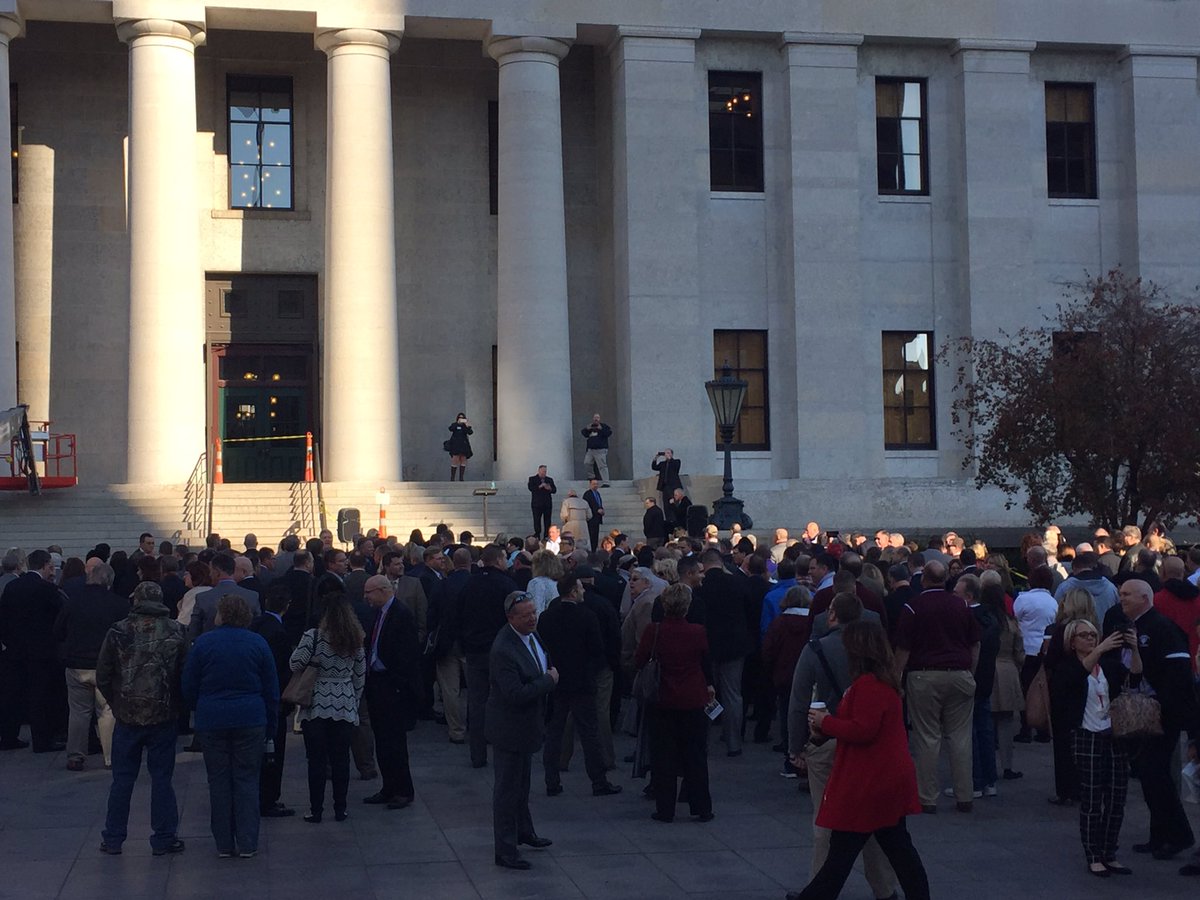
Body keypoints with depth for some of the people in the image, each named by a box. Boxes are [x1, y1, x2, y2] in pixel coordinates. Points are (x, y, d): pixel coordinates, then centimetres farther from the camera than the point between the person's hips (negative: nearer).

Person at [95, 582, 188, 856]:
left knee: (122, 779, 9)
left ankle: (113, 838, 15)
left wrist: (117, 704, 13)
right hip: (164, 717, 0)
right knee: (161, 778, 6)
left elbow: (103, 678, -2)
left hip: (127, 716, 0)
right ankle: (164, 839, 8)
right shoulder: (176, 632, -4)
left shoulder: (119, 632, -5)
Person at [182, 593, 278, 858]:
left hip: (211, 721, 0)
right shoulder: (258, 643, 2)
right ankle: (247, 844, 4)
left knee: (218, 781, 7)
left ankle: (224, 844, 10)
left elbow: (188, 687, 3)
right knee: (247, 779, 5)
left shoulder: (203, 643, -1)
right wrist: (270, 726, 12)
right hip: (251, 720, 0)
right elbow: (272, 689, 5)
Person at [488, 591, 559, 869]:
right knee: (507, 789, 2)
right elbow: (516, 694, -33)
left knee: (522, 783, 26)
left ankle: (524, 831, 44)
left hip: (527, 724, 9)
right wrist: (549, 681, -23)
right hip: (510, 729, -9)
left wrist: (548, 675, 2)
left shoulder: (530, 635, -1)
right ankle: (505, 851, 12)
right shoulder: (503, 650, -31)